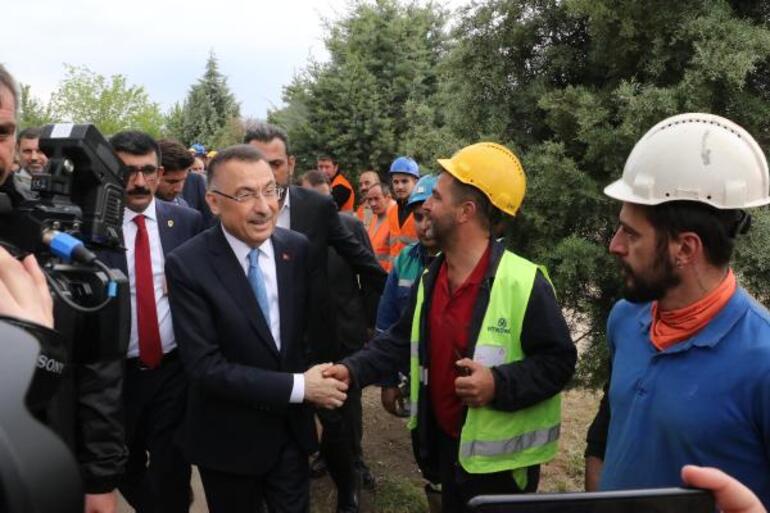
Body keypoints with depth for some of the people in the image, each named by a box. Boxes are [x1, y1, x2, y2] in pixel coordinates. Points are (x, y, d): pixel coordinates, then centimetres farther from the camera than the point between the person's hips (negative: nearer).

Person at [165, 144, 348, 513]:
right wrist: (299, 387, -22)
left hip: (293, 428, 3)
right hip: (228, 439, -3)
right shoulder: (187, 265, -18)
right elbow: (204, 365, -21)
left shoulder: (298, 249, -5)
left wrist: (315, 403, 6)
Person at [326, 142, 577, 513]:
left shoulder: (523, 283, -21)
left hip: (500, 461, -6)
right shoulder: (430, 278, 3)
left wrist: (500, 384, -30)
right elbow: (402, 340, 9)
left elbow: (559, 359, -17)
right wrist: (353, 369, -5)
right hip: (445, 444, 7)